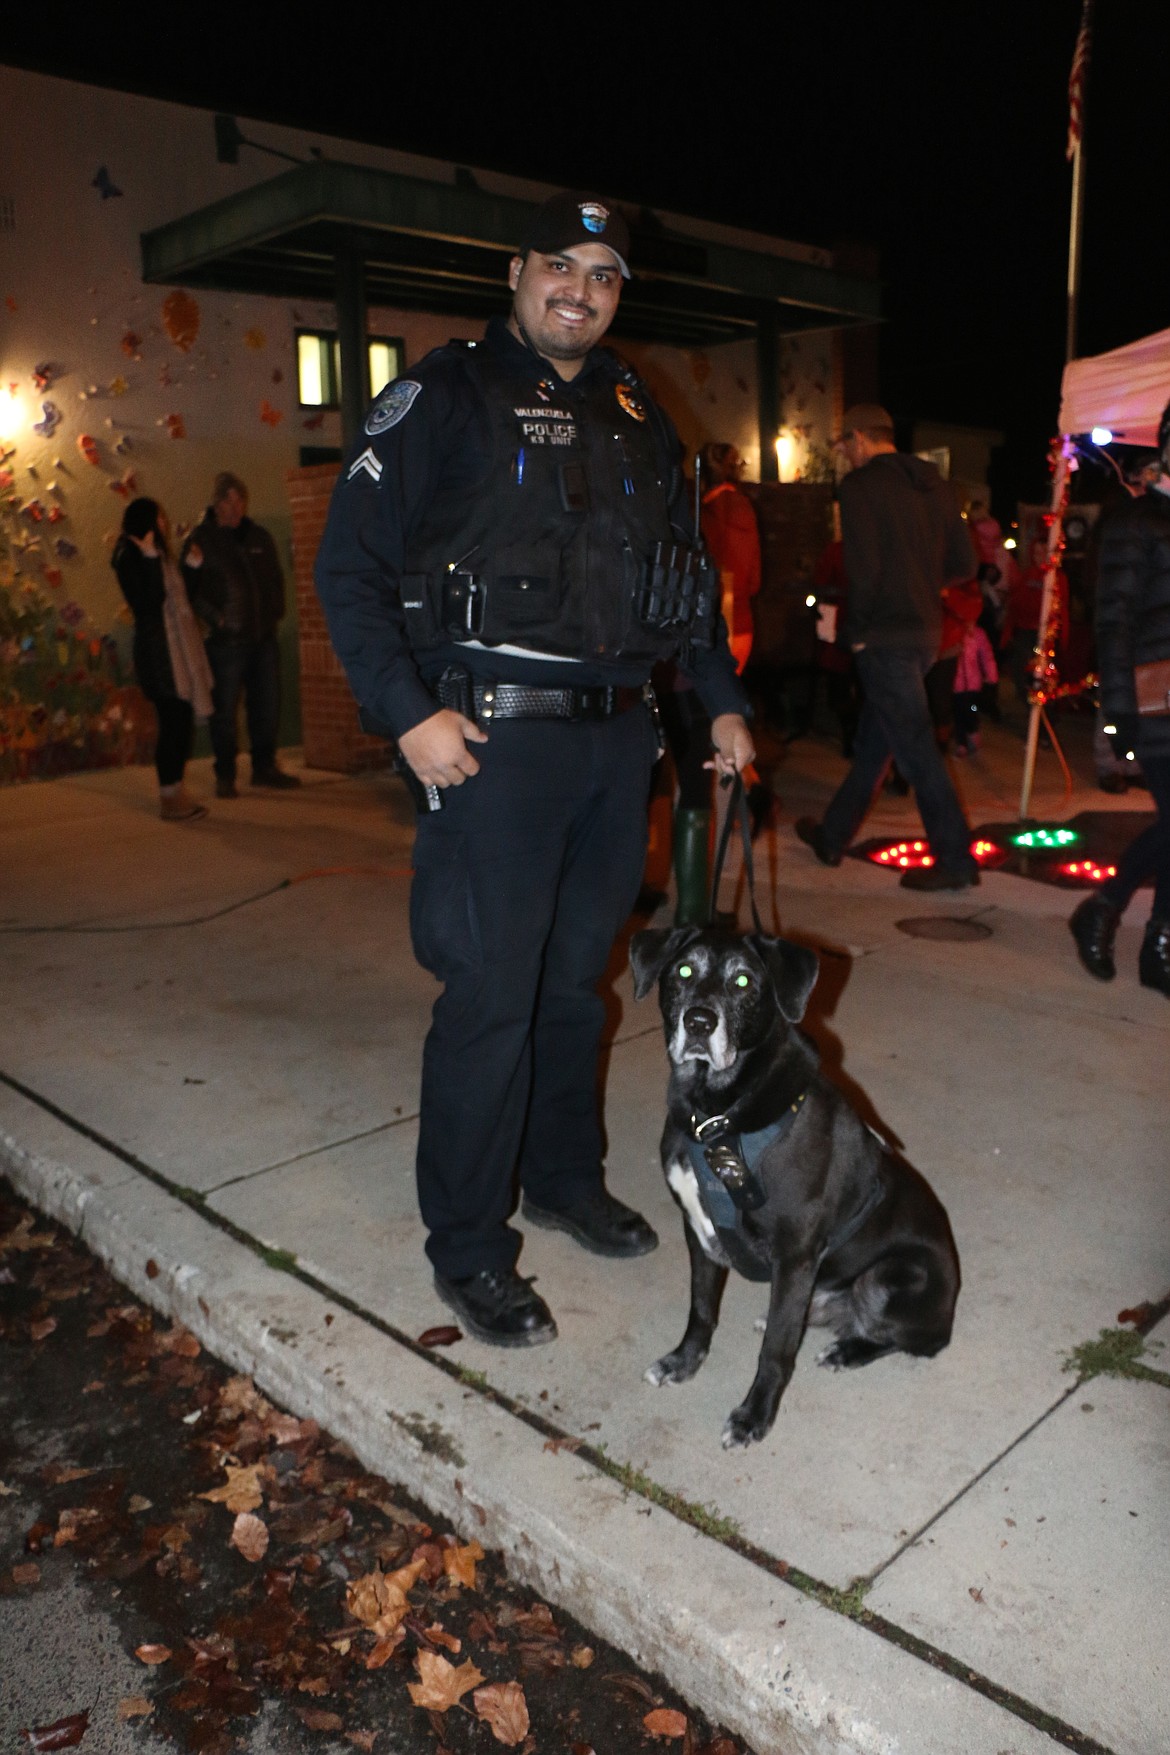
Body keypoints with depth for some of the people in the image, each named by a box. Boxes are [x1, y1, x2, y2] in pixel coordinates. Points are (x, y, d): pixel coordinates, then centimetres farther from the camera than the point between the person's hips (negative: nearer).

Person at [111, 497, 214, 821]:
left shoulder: (163, 556, 18)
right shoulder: (130, 558, -8)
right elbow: (147, 603, -20)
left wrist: (193, 566, 16)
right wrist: (150, 558, -24)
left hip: (180, 648, 9)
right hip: (158, 651, -9)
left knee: (182, 721, 9)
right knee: (173, 722, -7)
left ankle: (177, 793, 16)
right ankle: (169, 799, 0)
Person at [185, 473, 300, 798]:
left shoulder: (259, 536, 12)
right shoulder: (201, 539, -4)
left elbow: (275, 578, 20)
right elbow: (189, 588, -7)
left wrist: (276, 614, 8)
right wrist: (214, 618, -16)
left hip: (264, 637, 5)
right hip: (226, 640, -5)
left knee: (267, 706, 10)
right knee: (225, 710, -1)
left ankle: (264, 768, 24)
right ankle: (225, 776, 9)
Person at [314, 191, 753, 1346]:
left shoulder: (635, 416, 18)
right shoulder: (447, 395, -1)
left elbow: (685, 570, 25)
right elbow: (349, 565, -7)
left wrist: (721, 699, 19)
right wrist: (408, 711, -16)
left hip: (617, 733, 6)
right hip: (499, 735, -6)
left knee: (578, 978, 14)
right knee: (492, 993, -4)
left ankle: (565, 1179, 32)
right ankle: (467, 1251, 11)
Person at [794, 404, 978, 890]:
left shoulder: (860, 485, -9)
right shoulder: (933, 483, 12)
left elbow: (864, 567, -19)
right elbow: (963, 564, 12)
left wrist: (858, 628, -6)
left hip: (885, 635, -8)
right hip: (926, 630, 8)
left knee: (915, 747, -4)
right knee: (873, 740, 17)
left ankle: (955, 860, -2)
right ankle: (832, 835, 30)